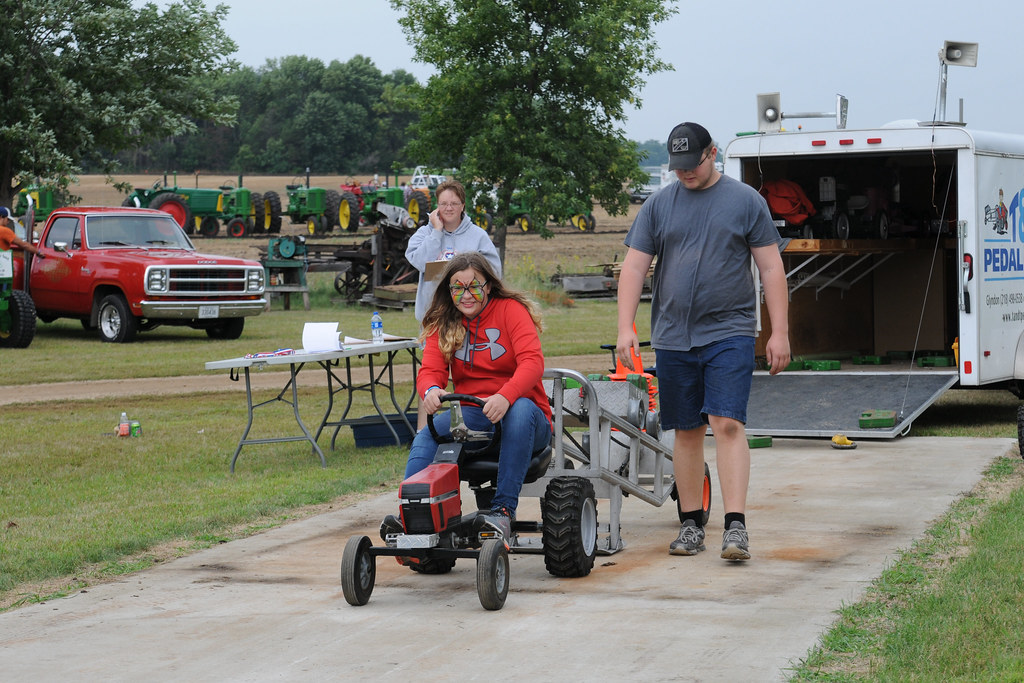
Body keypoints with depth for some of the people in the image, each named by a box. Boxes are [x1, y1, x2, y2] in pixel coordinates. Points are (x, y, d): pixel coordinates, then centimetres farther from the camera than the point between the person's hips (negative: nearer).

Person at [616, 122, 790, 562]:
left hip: (729, 332, -3)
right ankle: (691, 525, 16)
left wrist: (780, 333, -4)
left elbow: (771, 269, 2)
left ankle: (736, 525, -15)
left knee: (727, 424, -13)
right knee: (686, 431, 7)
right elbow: (634, 267, 6)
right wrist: (625, 328, -5)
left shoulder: (745, 201, 3)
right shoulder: (659, 205, 8)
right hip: (673, 338, 3)